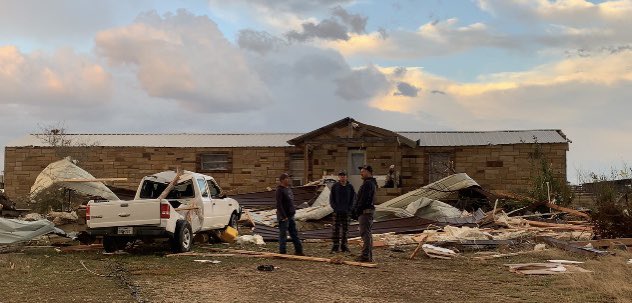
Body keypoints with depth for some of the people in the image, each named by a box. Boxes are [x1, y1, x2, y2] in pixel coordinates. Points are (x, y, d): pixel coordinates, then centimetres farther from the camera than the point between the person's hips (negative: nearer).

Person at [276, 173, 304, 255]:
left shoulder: (288, 188, 13)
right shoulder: (280, 190, -15)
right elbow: (279, 205, -20)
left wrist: (293, 211, 17)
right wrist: (284, 216, -22)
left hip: (290, 216, 9)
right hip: (283, 217, -9)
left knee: (294, 234, 13)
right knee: (283, 234, -1)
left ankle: (298, 250, 20)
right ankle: (282, 252, 6)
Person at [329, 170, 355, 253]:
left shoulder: (350, 187, 2)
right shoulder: (335, 186, 0)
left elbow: (353, 199, 6)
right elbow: (331, 199, 3)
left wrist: (349, 208, -4)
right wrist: (335, 208, -7)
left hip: (346, 212, 1)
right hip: (337, 212, -1)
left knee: (345, 229, 6)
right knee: (336, 229, -1)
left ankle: (344, 246, 14)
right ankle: (335, 246, 3)